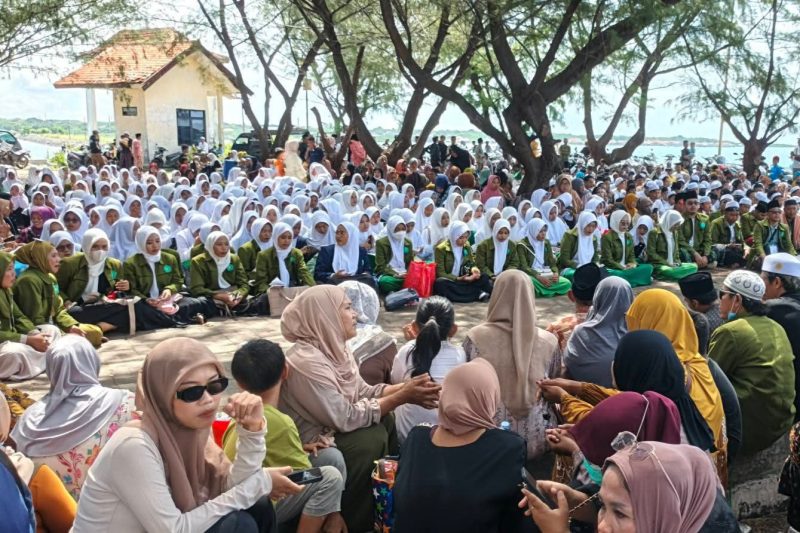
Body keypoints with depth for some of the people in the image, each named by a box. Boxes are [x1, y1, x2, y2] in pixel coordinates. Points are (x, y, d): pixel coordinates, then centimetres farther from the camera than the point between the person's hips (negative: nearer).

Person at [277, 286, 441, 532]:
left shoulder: (334, 346, -1)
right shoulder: (307, 361, -29)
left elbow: (362, 392, 3)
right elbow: (345, 418, -28)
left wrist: (406, 387, -13)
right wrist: (402, 397, -25)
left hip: (327, 429, 9)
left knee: (385, 420, -1)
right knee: (372, 439, -21)